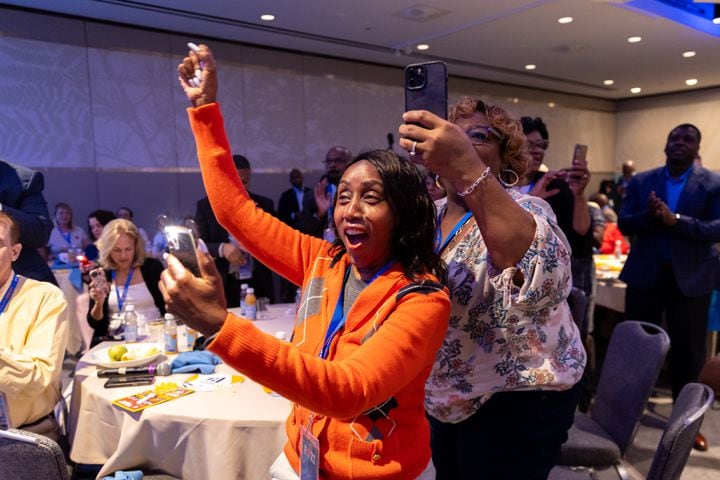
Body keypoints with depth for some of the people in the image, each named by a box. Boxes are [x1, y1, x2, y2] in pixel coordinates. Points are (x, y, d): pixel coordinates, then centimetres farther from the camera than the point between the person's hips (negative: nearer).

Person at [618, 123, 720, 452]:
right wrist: (649, 215, -24)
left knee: (688, 352, 8)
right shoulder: (640, 182, 3)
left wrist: (675, 220, -27)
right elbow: (624, 224, -4)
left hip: (690, 278, -1)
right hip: (645, 274, 2)